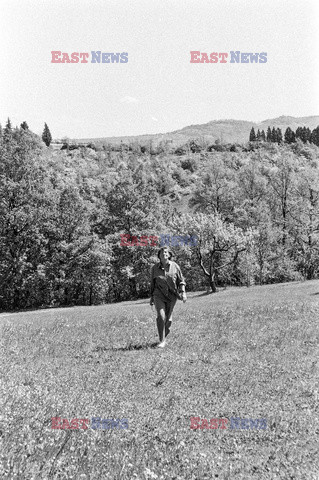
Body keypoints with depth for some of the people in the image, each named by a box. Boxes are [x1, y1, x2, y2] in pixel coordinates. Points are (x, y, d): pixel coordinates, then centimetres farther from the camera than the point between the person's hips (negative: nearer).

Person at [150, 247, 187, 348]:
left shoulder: (174, 266, -4)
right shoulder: (155, 268, -3)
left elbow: (181, 280, 4)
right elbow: (152, 283, 9)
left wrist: (183, 292, -9)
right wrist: (151, 296, 12)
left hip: (172, 296, 1)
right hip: (159, 295, -1)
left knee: (168, 318, 9)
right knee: (161, 316, -17)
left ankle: (164, 336, 35)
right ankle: (162, 341, -10)